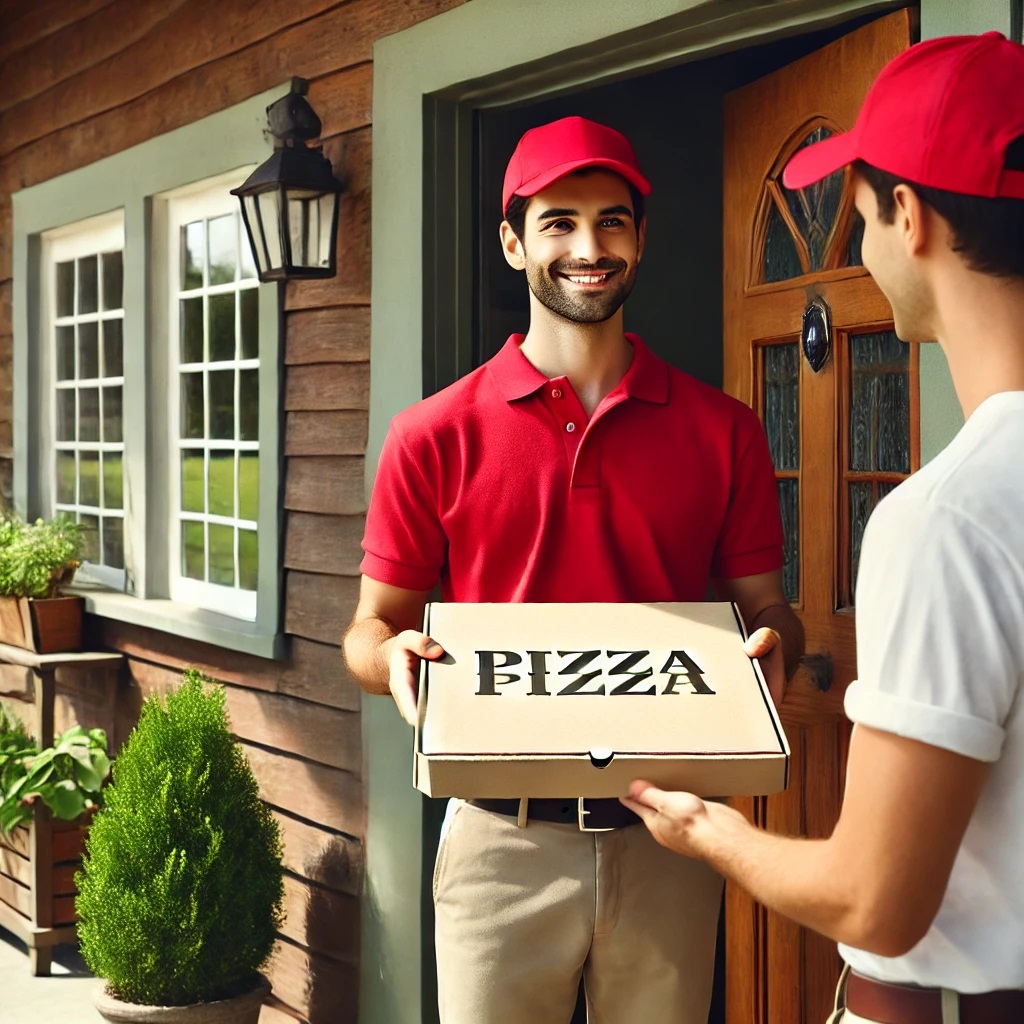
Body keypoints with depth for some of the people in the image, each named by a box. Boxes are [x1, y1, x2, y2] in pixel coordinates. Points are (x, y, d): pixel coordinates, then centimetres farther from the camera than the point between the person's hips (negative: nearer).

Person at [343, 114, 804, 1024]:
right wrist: (394, 656, -17)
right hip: (502, 838, -1)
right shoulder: (437, 435, 0)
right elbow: (372, 625, 5)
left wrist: (771, 646, -13)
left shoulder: (722, 430, 4)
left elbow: (765, 606, 9)